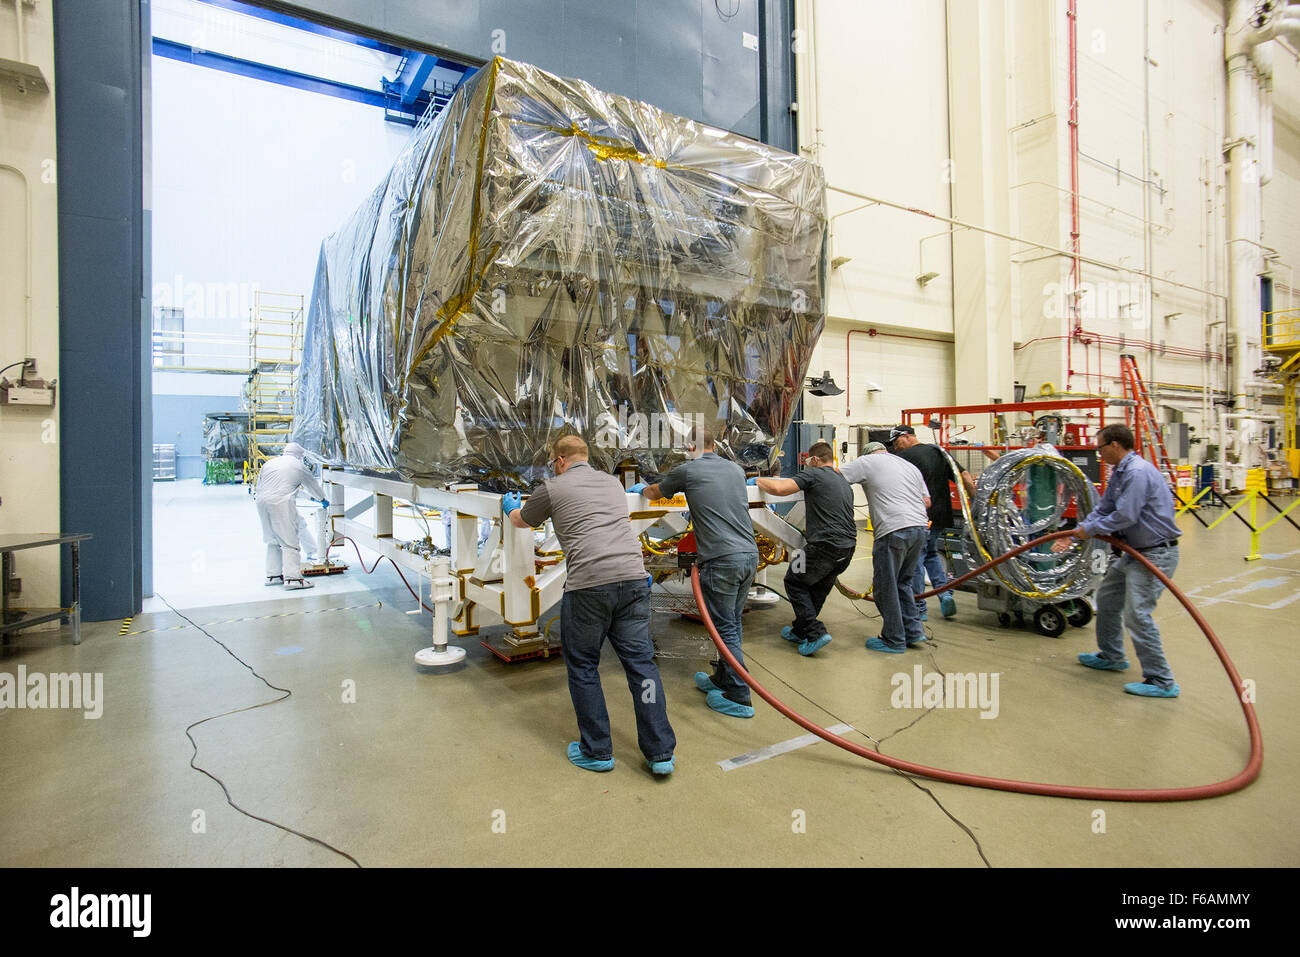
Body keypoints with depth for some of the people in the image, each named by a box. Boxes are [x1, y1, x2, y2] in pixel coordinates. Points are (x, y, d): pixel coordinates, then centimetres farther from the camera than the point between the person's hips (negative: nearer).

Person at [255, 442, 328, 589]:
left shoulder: (269, 463, 20)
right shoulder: (299, 466, 7)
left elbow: (258, 487, 19)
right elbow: (312, 485, 20)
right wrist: (323, 499, 35)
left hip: (262, 503, 6)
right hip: (281, 504, -6)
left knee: (273, 541, 17)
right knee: (289, 541, -6)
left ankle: (273, 575, 21)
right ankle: (292, 577, -12)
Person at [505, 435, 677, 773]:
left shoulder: (553, 488, 9)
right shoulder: (613, 482, 22)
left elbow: (521, 522, 28)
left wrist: (510, 506, 51)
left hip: (588, 585, -4)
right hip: (633, 578, 4)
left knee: (582, 666, 13)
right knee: (641, 662, 9)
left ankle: (597, 752, 22)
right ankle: (660, 752, 12)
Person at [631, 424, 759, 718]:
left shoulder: (688, 470, -1)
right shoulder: (735, 469, 15)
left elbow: (655, 493, 17)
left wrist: (641, 488, 41)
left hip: (722, 560, -7)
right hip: (750, 554, 7)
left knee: (725, 628, 3)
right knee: (733, 623, 17)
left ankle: (739, 697, 9)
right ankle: (721, 679, 32)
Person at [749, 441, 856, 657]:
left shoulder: (814, 475, -5)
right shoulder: (845, 484, 22)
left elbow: (779, 488, -16)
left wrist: (757, 480, 2)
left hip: (826, 546, -8)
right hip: (848, 548, 8)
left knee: (794, 581, 9)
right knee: (818, 587, 21)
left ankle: (815, 633, 0)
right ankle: (799, 631, 33)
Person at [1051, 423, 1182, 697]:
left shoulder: (1138, 472, -21)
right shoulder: (1119, 473, 12)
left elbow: (1125, 516, -26)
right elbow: (1102, 510, 16)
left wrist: (1089, 529, -12)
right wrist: (1074, 535, 9)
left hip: (1155, 553, -11)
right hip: (1134, 551, 11)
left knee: (1137, 613, -12)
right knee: (1107, 598, 19)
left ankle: (1162, 682, -2)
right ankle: (1111, 657, 35)